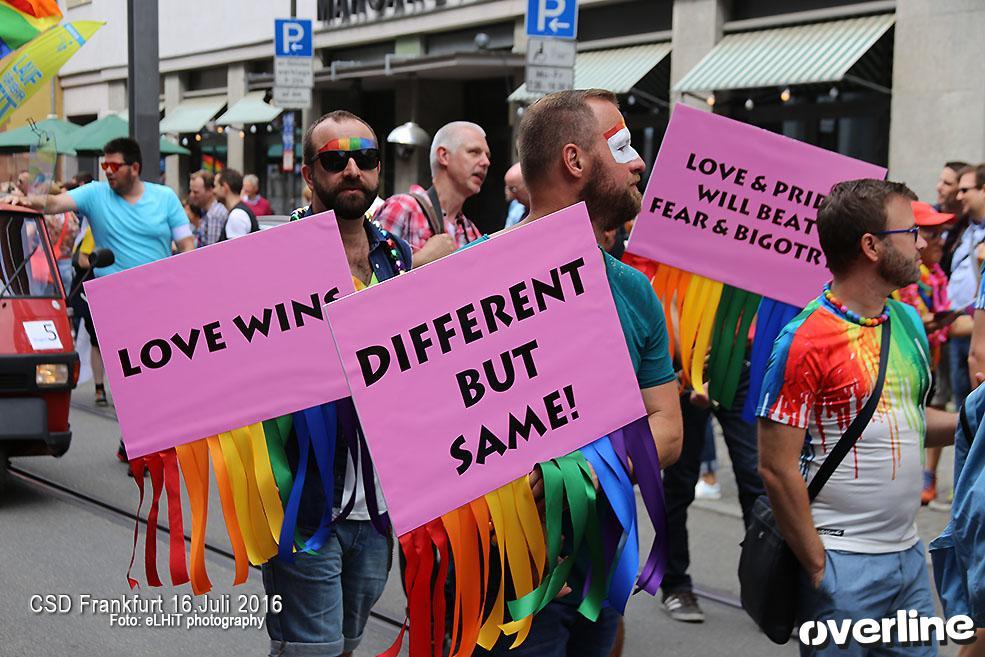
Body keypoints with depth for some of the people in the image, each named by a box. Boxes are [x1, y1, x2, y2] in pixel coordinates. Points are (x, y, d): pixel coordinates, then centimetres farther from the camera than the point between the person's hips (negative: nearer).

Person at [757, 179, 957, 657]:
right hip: (845, 563, -7)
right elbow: (777, 467, -16)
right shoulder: (806, 340, -16)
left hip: (908, 553, 7)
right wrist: (818, 567, -13)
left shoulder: (910, 323, 8)